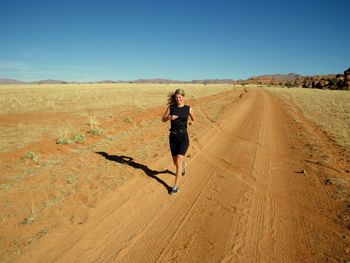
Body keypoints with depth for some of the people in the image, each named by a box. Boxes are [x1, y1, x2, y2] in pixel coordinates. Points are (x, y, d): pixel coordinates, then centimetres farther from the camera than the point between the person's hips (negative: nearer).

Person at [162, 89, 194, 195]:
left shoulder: (188, 109, 0)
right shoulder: (171, 107, 1)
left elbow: (193, 119, 17)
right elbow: (163, 119, 7)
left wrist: (191, 122, -6)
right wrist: (170, 117, -13)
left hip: (183, 137, -2)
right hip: (173, 137, 3)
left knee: (178, 162, -11)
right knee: (175, 162, 15)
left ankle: (176, 186, -1)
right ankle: (183, 164, 52)